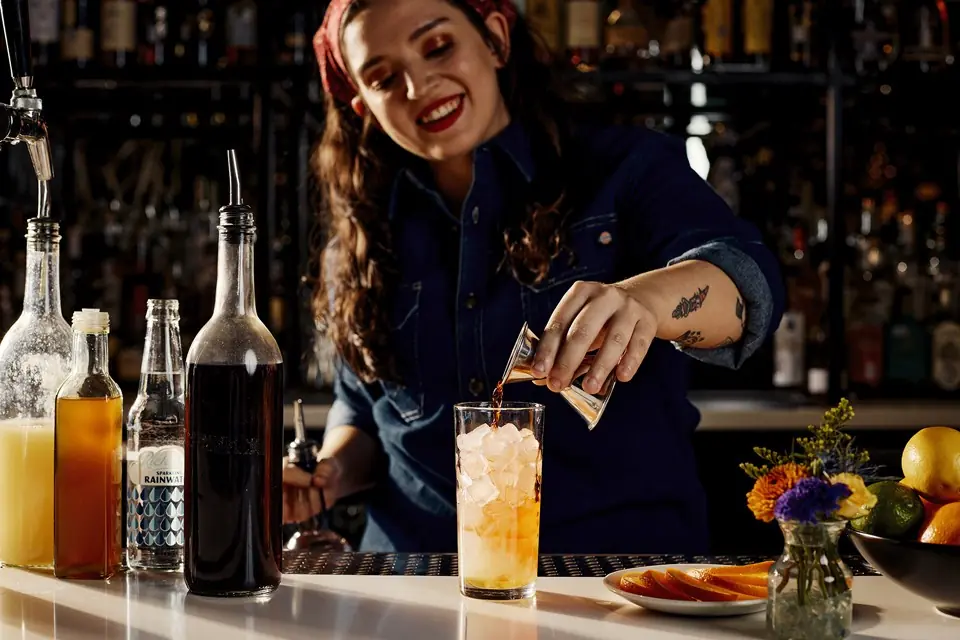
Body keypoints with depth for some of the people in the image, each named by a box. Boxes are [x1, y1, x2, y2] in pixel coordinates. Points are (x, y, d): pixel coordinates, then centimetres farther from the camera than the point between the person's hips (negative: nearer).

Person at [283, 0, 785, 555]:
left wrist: (642, 298, -36)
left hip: (623, 566, -3)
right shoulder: (365, 244, 14)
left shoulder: (628, 170, 4)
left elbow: (750, 283, -15)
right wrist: (330, 477, 4)